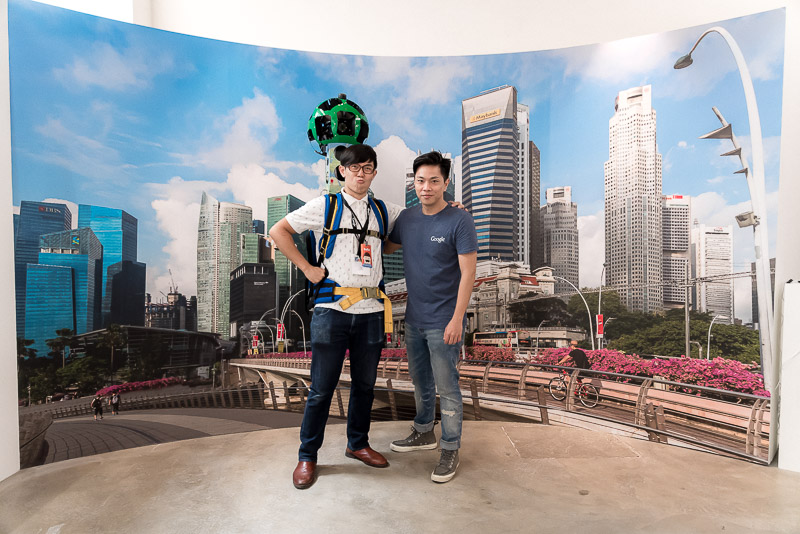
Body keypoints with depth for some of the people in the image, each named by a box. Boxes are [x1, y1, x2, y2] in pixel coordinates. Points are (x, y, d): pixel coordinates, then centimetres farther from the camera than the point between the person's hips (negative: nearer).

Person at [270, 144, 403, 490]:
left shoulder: (383, 211, 13)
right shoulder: (325, 206, 2)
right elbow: (278, 231, 4)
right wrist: (307, 268, -3)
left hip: (371, 312, 4)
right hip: (332, 309, -3)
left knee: (365, 383, 15)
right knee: (322, 388, 5)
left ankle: (358, 444, 36)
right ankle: (307, 456, 25)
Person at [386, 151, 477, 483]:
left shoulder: (459, 221, -13)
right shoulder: (407, 218, 5)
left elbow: (468, 274, -15)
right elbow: (386, 247, 21)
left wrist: (457, 319, -19)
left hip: (443, 321, -6)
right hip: (414, 318, 6)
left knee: (446, 387, 5)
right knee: (419, 380, 21)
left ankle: (450, 449, 24)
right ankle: (424, 432, 41)